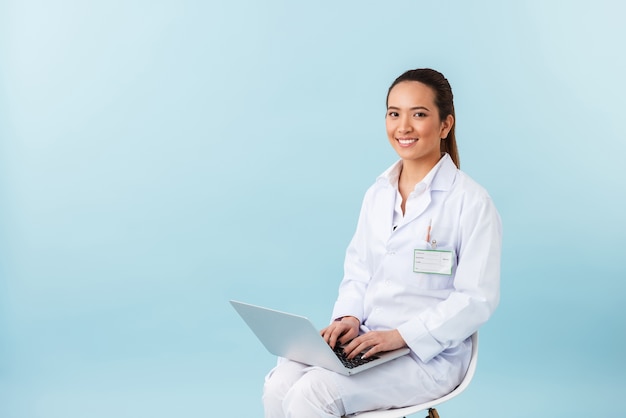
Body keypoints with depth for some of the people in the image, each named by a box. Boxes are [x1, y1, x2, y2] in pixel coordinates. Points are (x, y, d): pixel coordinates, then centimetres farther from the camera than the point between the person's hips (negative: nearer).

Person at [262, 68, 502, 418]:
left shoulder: (471, 202, -9)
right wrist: (349, 317, -5)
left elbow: (477, 299, -13)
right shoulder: (377, 194, 10)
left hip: (429, 354, -5)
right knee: (279, 386, -20)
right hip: (365, 342, 6)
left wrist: (400, 335, -20)